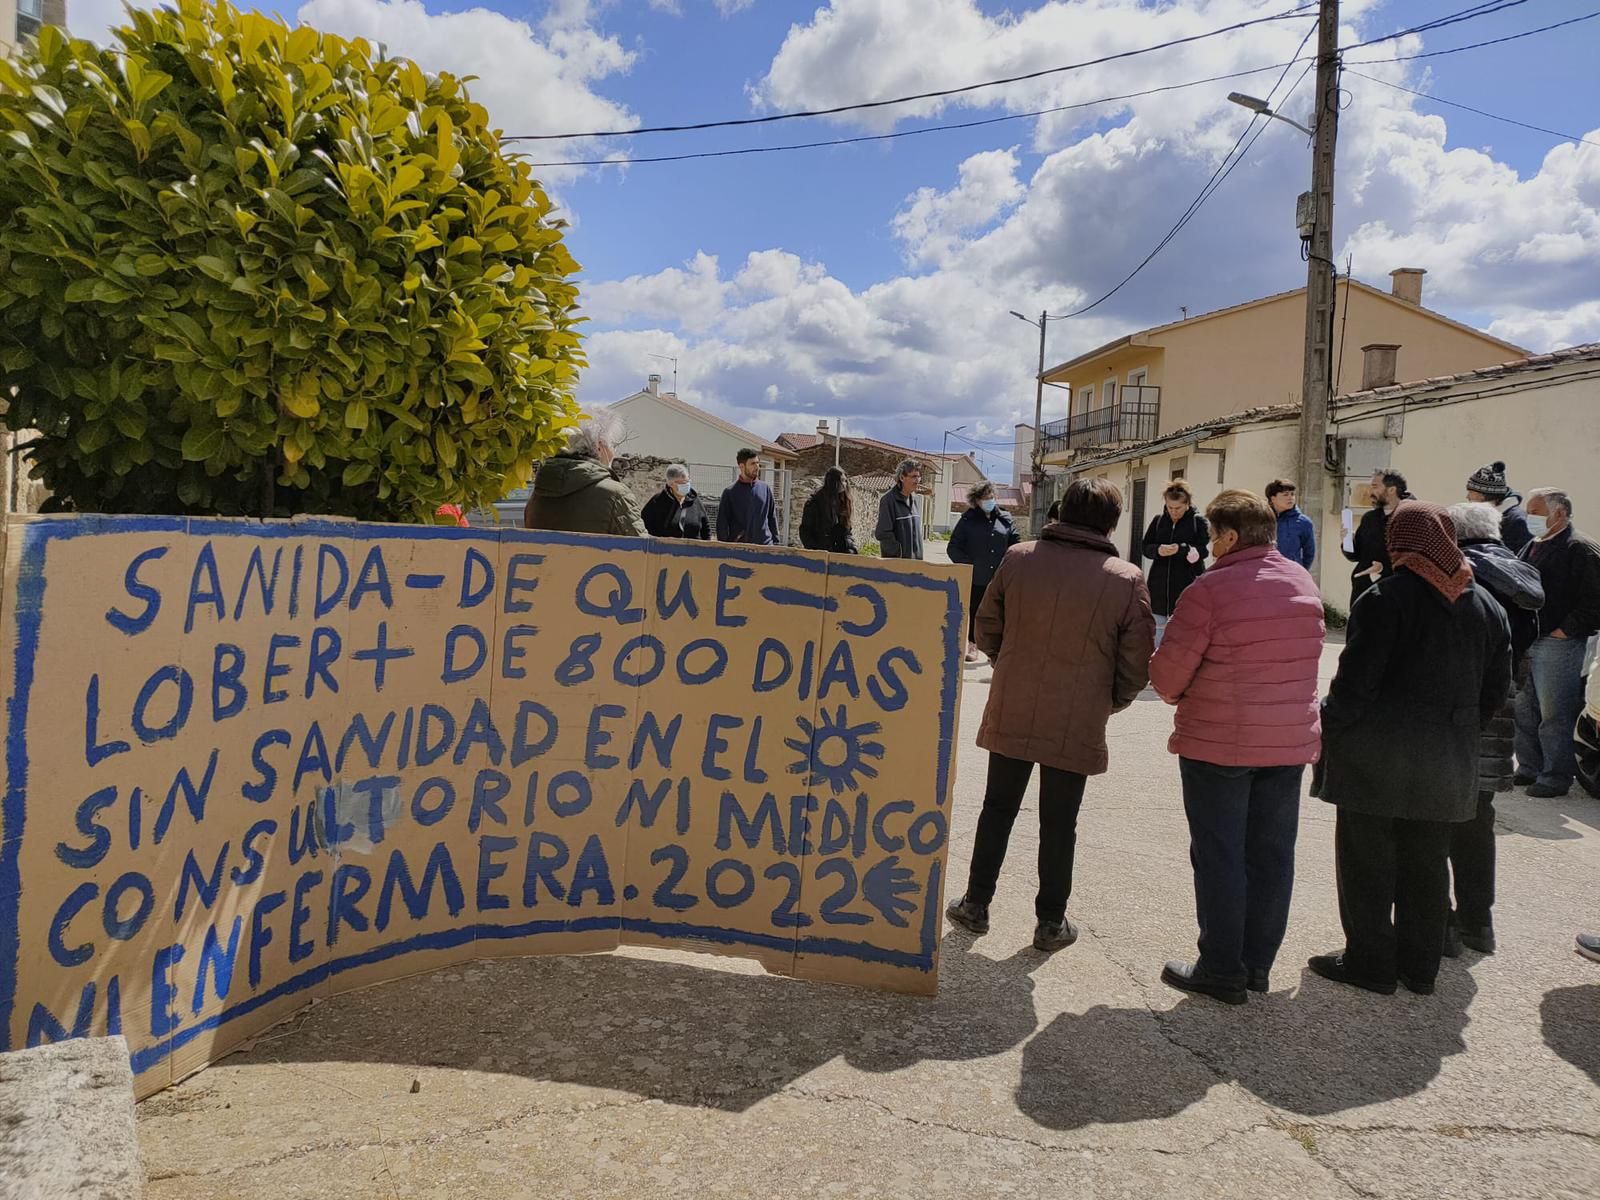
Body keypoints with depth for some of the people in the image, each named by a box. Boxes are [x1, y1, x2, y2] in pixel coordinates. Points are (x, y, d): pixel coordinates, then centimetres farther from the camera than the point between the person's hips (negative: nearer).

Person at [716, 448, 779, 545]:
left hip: (765, 546, 3)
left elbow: (772, 518, 15)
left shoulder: (765, 489, 9)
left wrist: (775, 542, 9)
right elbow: (722, 523, 1)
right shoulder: (729, 492, 0)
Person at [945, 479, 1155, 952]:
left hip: (1010, 714, 2)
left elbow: (987, 629, 2)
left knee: (997, 810, 17)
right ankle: (1051, 922, 23)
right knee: (1058, 824, 12)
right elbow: (1137, 662, -5)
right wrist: (1111, 701, 13)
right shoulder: (1127, 580, -11)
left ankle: (976, 904, 27)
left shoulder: (1018, 558, -6)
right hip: (1077, 723, -1)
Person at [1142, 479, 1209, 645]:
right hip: (1160, 584, 4)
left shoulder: (1198, 521, -3)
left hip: (1187, 585, -4)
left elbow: (1204, 549, -11)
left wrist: (1181, 549, -27)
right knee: (1158, 627, 12)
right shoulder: (1158, 520, 7)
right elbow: (1145, 547, 7)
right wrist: (1157, 550, -15)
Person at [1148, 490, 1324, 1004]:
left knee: (1219, 856, 4)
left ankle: (1222, 970, 11)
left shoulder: (1211, 589, -17)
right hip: (1292, 739, 7)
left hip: (1219, 742, -6)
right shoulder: (1305, 584, 7)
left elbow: (1168, 669, -16)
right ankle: (1257, 965, 25)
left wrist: (1177, 694, 5)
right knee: (1272, 854, 14)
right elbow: (1301, 659, 15)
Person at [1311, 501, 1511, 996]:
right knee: (1427, 863, 16)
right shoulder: (1485, 606, 7)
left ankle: (1370, 963, 13)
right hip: (1446, 765, 6)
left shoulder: (1385, 598, -14)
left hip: (1375, 757, -6)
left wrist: (1328, 726, -4)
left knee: (1366, 861, 5)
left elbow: (1356, 681, -18)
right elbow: (1496, 689, 11)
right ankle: (1419, 967, 25)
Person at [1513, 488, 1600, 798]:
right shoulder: (1532, 547, 16)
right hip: (1525, 642, 9)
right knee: (1524, 711, 15)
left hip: (1557, 645, -9)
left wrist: (1565, 631, -16)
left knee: (1554, 716, -3)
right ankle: (1529, 768, 26)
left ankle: (1557, 776, 7)